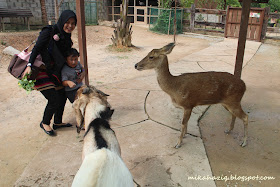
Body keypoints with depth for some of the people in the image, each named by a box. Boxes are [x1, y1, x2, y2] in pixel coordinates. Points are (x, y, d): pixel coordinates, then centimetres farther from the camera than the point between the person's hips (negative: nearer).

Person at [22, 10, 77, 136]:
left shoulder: (66, 37, 8)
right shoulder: (49, 31, -15)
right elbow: (36, 48, -18)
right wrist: (29, 65, -29)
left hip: (54, 71, 8)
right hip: (41, 70, -8)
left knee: (62, 96, 12)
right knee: (54, 100, -9)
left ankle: (57, 122, 31)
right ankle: (45, 123, 16)